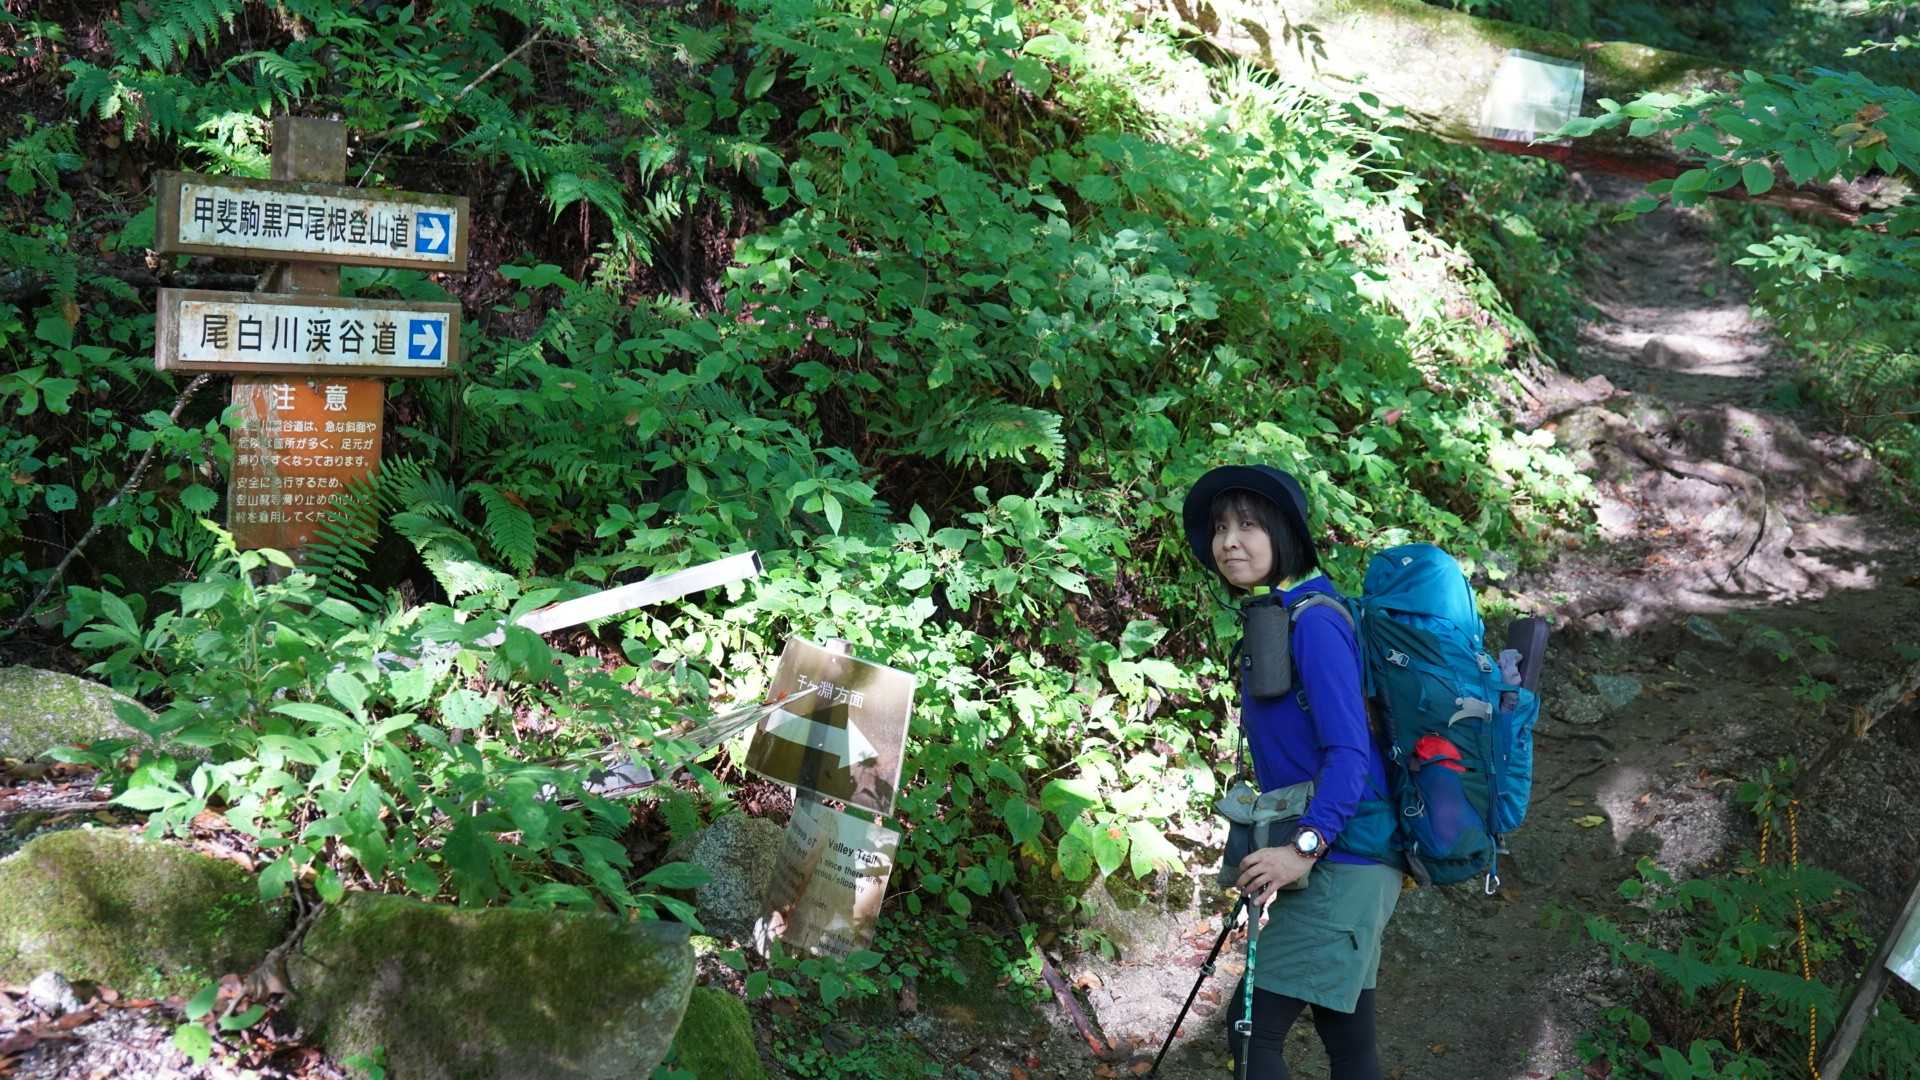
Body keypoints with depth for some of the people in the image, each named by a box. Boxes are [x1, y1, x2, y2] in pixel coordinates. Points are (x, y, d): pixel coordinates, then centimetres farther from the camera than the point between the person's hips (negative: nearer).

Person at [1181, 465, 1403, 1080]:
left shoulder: (1313, 620, -13)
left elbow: (1350, 749, -21)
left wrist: (1306, 846, -27)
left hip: (1340, 860, -9)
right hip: (1340, 862, 9)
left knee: (1252, 1029, -11)